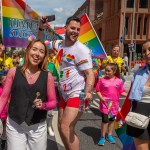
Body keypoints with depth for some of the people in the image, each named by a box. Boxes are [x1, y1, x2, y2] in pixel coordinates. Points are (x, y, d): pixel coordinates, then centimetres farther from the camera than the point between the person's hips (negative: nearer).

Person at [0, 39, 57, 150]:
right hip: (14, 126, 0)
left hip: (38, 128, 1)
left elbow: (53, 102, 1)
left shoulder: (47, 76, -3)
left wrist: (43, 105, -18)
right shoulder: (13, 72, -2)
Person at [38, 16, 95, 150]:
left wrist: (88, 92, -35)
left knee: (66, 128, -15)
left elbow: (90, 74, -19)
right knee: (61, 127, 15)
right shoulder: (60, 44, 7)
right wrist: (41, 29, 3)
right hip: (65, 94, 8)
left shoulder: (81, 49, -15)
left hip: (78, 95, -8)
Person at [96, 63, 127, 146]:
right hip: (105, 103, -3)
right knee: (105, 120, -2)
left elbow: (122, 92, 4)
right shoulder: (102, 80, -8)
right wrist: (101, 97, -17)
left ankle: (109, 135, 33)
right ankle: (102, 137, 15)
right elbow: (98, 90, -2)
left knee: (112, 119, 15)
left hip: (114, 104, 3)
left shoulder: (119, 81, -3)